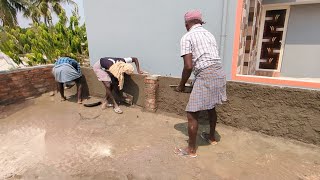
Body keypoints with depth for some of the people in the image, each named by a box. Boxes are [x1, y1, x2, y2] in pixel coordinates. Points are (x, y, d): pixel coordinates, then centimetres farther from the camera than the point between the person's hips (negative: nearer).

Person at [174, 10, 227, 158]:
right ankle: (212, 137, 45)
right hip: (219, 73, 8)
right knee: (211, 107, 26)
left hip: (205, 76, -8)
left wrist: (181, 85, 2)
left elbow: (188, 66, -13)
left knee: (192, 114, 4)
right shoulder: (209, 34, 20)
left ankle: (191, 149, 17)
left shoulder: (187, 37, -3)